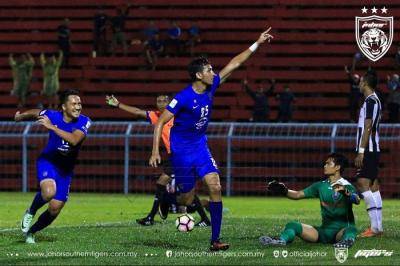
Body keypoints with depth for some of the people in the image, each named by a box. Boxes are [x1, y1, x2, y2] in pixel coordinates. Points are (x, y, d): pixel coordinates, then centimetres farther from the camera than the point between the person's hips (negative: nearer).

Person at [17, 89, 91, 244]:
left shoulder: (84, 122, -17)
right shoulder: (52, 115, -16)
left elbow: (74, 140, -36)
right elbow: (34, 113, 7)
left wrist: (52, 127, -40)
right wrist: (20, 117, 27)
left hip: (65, 169, 2)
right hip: (47, 161, -2)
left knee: (55, 209, 3)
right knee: (49, 192, -32)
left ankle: (31, 232, 29)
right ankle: (30, 213, -1)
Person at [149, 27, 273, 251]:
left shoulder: (211, 86, -3)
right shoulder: (183, 98, -20)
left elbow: (234, 64, 4)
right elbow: (160, 122, -16)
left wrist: (257, 44, 4)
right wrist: (155, 152, -22)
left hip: (200, 145, 5)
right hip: (181, 149, -5)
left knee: (215, 187, -12)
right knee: (187, 199, -2)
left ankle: (215, 239, -11)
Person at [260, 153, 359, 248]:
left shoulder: (346, 186, -4)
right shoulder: (321, 186, 13)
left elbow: (357, 201, -24)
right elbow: (298, 195, 12)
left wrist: (346, 192, -43)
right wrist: (284, 191, -6)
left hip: (342, 230, -5)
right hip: (325, 230, 5)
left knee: (351, 230, -39)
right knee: (292, 225, -13)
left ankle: (346, 240, -71)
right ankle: (281, 241, -42)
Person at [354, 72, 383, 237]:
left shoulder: (370, 101, -13)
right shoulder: (376, 101, 17)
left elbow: (367, 127, -19)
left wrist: (361, 151, -20)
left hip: (367, 150, -10)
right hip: (373, 150, 10)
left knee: (362, 184, -13)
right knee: (373, 186, 8)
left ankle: (375, 227, -18)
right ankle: (377, 227, 8)